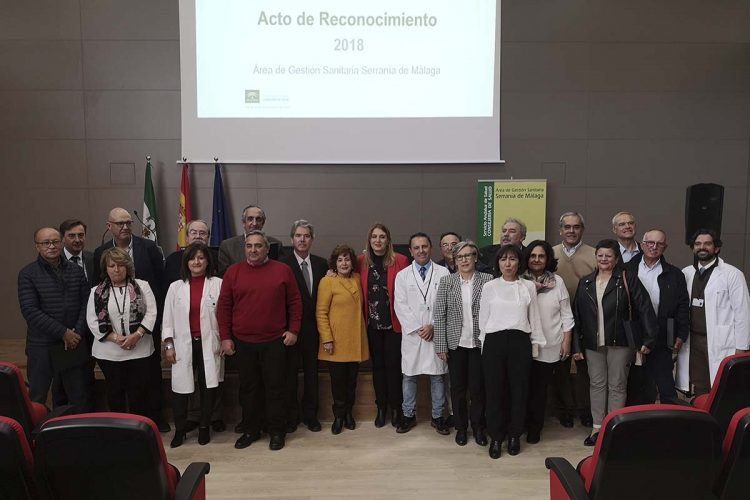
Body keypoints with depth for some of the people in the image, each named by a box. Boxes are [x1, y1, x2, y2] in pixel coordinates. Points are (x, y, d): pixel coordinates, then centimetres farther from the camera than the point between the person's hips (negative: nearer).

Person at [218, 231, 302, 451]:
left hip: (274, 341, -1)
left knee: (275, 388, 5)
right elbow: (224, 306, 4)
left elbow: (295, 302, 3)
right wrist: (225, 337, 1)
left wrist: (293, 330, -2)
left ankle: (276, 432, 19)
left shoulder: (282, 270, 0)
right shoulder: (233, 271, 3)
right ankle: (250, 430, 27)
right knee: (248, 388, 12)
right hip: (242, 342, 2)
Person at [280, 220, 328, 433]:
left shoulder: (321, 264, 4)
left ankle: (310, 414, 27)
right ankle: (291, 416, 22)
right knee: (290, 372, 8)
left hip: (313, 327, 3)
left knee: (312, 371, 13)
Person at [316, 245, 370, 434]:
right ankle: (339, 416, 22)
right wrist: (326, 339, -13)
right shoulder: (327, 281, -7)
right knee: (338, 380, 5)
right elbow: (321, 312, -9)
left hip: (356, 340, 5)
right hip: (336, 340, -4)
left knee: (352, 379, 12)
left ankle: (348, 413, 29)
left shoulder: (357, 279, 8)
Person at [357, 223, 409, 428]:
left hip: (394, 322, -2)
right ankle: (381, 406, 24)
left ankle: (395, 407, 21)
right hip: (372, 322, 3)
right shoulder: (362, 261, 2)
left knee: (393, 364, 5)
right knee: (377, 364, 12)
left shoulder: (400, 261, -7)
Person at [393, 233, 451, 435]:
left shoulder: (443, 273, 1)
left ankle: (437, 416, 21)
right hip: (411, 334, 1)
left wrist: (434, 326, -10)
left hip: (436, 333, -1)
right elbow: (400, 306, -1)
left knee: (437, 376, 8)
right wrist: (417, 329, -9)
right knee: (409, 376, 8)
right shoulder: (402, 275, 5)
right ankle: (408, 415, 22)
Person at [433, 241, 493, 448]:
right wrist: (441, 346, -5)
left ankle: (478, 427, 27)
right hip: (455, 343, 1)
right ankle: (461, 427, 28)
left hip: (479, 343, -1)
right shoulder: (446, 281, -1)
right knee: (457, 388, 10)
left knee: (478, 388, 6)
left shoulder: (487, 280, -2)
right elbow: (439, 315, -2)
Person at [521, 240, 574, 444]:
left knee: (540, 388, 8)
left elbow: (566, 314, 6)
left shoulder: (557, 281, 3)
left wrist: (567, 340, 3)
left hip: (549, 346, 1)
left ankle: (535, 428, 24)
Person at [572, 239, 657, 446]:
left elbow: (645, 308, -6)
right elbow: (577, 315, 8)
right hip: (593, 343, 4)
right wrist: (577, 345, 6)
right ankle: (597, 426, 20)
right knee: (597, 384, 11)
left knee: (617, 386, 5)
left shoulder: (627, 279, -3)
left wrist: (648, 339, -11)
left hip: (619, 342, -4)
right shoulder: (585, 282, 8)